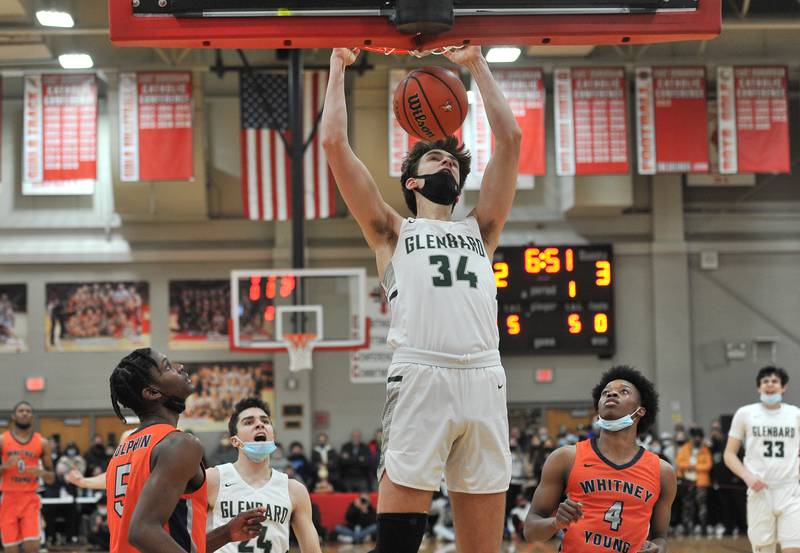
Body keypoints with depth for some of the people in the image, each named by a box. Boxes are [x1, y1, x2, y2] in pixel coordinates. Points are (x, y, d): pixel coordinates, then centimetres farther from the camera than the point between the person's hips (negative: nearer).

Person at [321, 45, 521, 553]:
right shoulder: (392, 232, 20)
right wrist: (339, 66, 23)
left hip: (484, 382, 3)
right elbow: (334, 143, 13)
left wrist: (476, 63, 31)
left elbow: (510, 139, 26)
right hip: (420, 379, -3)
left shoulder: (480, 231, 27)